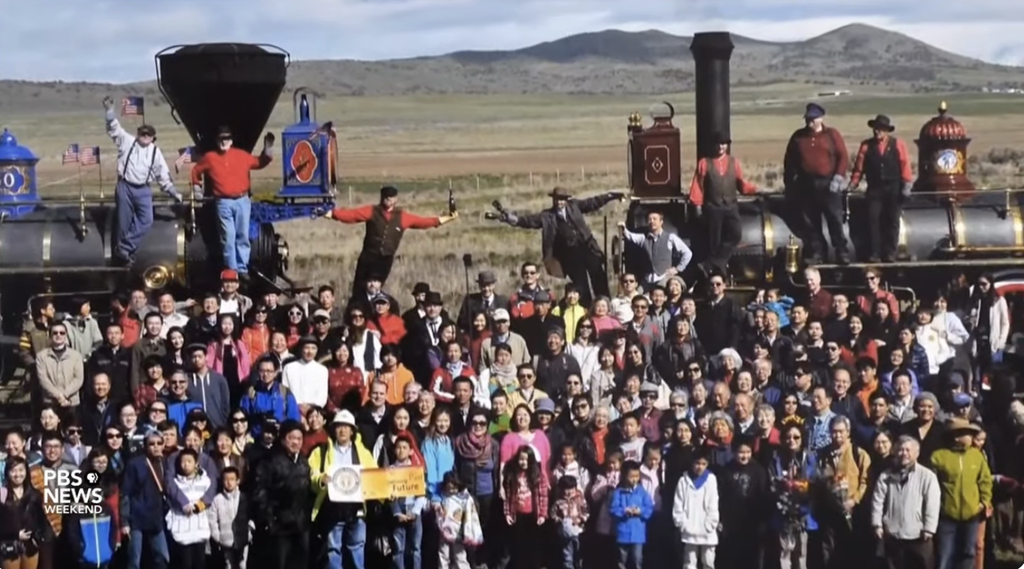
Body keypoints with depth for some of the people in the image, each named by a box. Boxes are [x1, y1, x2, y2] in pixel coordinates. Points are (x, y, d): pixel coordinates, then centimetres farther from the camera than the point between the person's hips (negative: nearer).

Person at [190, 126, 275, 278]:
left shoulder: (241, 155, 6)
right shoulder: (209, 157, 3)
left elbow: (259, 163, 19)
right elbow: (196, 170, 18)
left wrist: (267, 153, 4)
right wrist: (196, 185, 18)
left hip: (242, 200, 2)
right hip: (223, 203, -2)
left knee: (243, 236, 5)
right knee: (228, 237, -3)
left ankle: (243, 269, 12)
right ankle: (231, 270, 2)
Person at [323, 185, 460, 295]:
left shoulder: (402, 216, 3)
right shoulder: (372, 211, -2)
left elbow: (423, 222, 6)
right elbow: (351, 214, -8)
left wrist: (447, 218, 3)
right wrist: (332, 213, -20)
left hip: (386, 259, 1)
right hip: (368, 256, -1)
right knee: (360, 287, 0)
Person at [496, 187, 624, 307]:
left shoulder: (574, 205, 10)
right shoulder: (547, 216, 4)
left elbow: (592, 203, 14)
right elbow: (530, 220, -3)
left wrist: (611, 195, 10)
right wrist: (513, 219, -19)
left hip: (586, 248, 2)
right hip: (569, 254, -2)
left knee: (599, 277, 4)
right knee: (581, 284, 3)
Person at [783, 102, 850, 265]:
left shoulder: (832, 135, 3)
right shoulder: (798, 137, 9)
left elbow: (843, 157, -1)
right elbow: (789, 162, 12)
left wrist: (838, 177, -11)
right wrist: (789, 183, 7)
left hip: (827, 184, -3)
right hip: (806, 185, 3)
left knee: (835, 219, -5)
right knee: (809, 222, 4)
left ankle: (842, 253, -2)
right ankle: (815, 253, 11)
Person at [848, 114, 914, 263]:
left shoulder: (897, 145, 6)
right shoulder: (866, 146, 6)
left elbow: (905, 165, 1)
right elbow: (859, 166, 2)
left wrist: (907, 185, -8)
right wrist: (853, 184, -7)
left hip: (894, 189, 0)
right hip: (874, 189, 0)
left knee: (892, 221, 1)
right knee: (873, 220, -8)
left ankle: (889, 254, 4)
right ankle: (874, 254, -7)